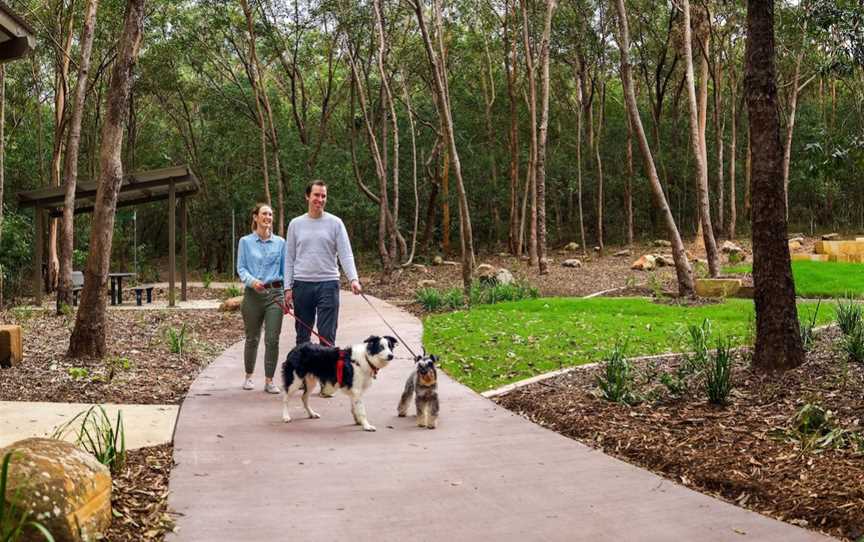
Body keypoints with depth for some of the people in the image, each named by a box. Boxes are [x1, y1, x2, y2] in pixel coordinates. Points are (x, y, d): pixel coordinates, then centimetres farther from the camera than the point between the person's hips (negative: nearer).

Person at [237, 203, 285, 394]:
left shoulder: (280, 242, 8)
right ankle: (249, 376, 29)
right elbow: (241, 268, 2)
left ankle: (269, 381, 3)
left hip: (275, 293, 0)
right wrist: (251, 280, -18)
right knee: (252, 338, 10)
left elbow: (285, 269, 9)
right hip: (253, 294, 0)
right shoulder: (245, 242, 5)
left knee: (272, 339, -6)